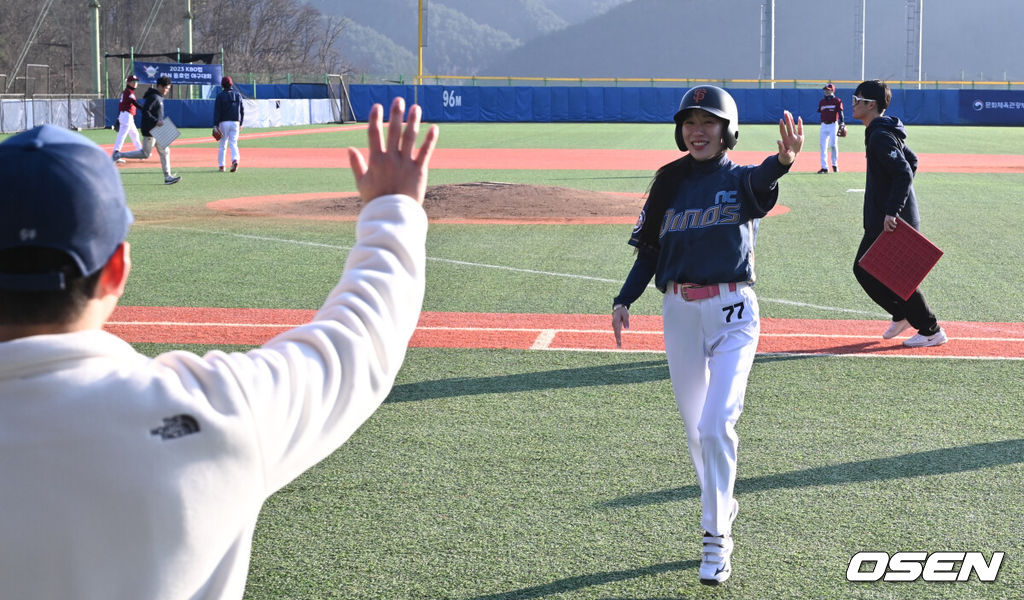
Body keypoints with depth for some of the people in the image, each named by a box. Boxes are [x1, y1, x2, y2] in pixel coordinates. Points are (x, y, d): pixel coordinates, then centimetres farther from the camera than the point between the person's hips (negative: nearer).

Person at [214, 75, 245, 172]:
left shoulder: (220, 96, -5)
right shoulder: (238, 95, 8)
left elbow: (217, 111, -9)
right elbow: (242, 110, 12)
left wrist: (215, 125, -10)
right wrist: (240, 123, 20)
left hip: (224, 122, -2)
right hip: (235, 122, 2)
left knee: (223, 145, 7)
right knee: (233, 143, 0)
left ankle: (221, 165, 10)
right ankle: (235, 159, -26)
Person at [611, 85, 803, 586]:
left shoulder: (740, 181, -4)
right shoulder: (668, 184, 8)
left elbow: (760, 180, -29)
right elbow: (649, 250, 10)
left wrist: (783, 161, -53)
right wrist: (624, 301, -4)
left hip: (732, 310, -4)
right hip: (678, 312, 4)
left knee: (717, 425, -13)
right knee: (694, 426, 13)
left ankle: (717, 539, -4)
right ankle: (721, 504, 34)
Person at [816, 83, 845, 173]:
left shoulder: (837, 101, -1)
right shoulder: (821, 101, 13)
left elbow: (840, 112, -9)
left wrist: (842, 123, -18)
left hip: (833, 125, -5)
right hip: (824, 125, 5)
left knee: (833, 145, -11)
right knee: (823, 146, 2)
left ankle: (835, 164, 5)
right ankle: (824, 167, 6)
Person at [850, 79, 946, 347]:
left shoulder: (880, 136, -19)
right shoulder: (879, 132, 13)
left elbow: (904, 173, -27)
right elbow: (911, 160, 23)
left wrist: (892, 211, -31)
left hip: (893, 222, -10)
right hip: (879, 220, 10)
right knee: (863, 270, 14)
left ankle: (931, 330, 9)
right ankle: (903, 315, 25)